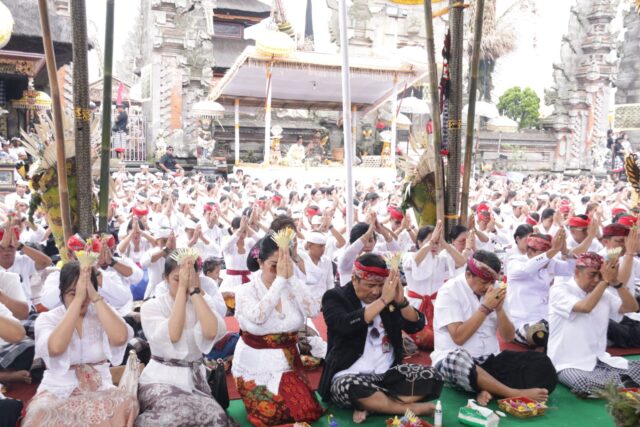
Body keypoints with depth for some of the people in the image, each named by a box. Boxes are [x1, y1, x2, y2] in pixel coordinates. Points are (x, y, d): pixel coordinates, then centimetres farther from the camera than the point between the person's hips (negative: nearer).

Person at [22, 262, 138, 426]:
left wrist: (95, 297, -20)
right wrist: (78, 298, -24)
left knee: (126, 404, -31)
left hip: (99, 389, 1)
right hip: (58, 391, -1)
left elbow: (120, 338, -20)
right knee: (42, 413, -36)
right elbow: (55, 348, -24)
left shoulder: (102, 313, 4)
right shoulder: (47, 319, 0)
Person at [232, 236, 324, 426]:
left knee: (307, 411, -11)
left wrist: (291, 277, -20)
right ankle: (257, 394, 10)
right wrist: (280, 279, -28)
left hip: (287, 362, 3)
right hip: (256, 365, -3)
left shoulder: (292, 288, -1)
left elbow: (312, 311, -19)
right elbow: (258, 316, -31)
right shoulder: (246, 291, -10)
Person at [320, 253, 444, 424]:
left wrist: (401, 300, -19)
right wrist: (383, 300, -27)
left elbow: (416, 325, -1)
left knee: (432, 378, -17)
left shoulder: (389, 296, 8)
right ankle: (408, 408, -17)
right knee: (352, 388, -38)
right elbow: (346, 325, -25)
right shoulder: (335, 297, -5)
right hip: (350, 376, -4)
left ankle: (369, 406, -17)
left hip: (388, 372, 5)